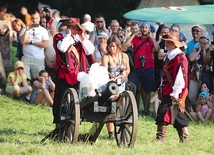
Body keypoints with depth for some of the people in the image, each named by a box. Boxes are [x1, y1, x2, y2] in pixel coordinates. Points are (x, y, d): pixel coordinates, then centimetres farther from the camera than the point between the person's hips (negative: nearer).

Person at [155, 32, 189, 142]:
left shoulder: (180, 58, -13)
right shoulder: (168, 57, 15)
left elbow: (181, 77, -18)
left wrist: (175, 94, -21)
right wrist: (161, 89, 19)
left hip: (174, 92, -10)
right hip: (167, 91, 10)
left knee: (163, 112, -16)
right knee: (178, 115, 14)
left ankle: (160, 138, -17)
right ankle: (184, 137, 20)